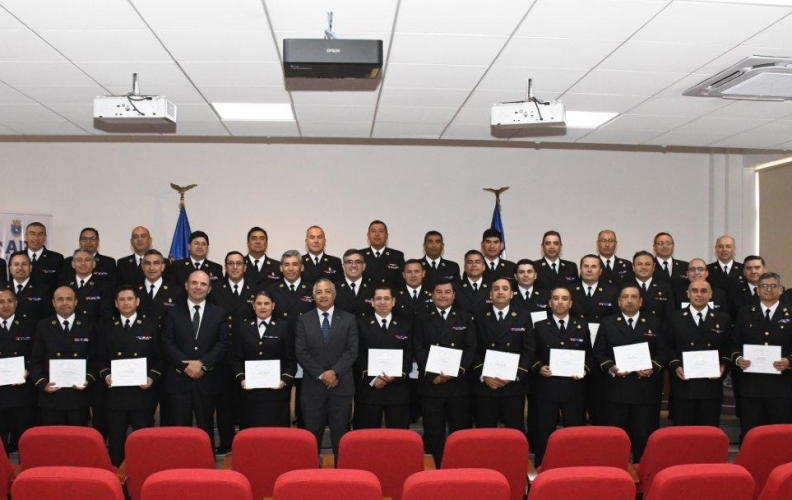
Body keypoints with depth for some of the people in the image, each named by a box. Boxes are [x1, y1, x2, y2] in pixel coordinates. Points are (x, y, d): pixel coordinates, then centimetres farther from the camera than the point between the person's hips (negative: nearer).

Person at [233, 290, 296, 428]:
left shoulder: (284, 327, 5)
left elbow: (291, 359, 3)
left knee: (276, 429, -1)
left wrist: (285, 380, -10)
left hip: (276, 390, -1)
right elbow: (237, 358, 9)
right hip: (251, 391, 2)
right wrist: (241, 379, -5)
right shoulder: (242, 327, 11)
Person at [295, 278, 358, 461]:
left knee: (340, 434, 4)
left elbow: (352, 351, -2)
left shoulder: (348, 319, 6)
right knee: (312, 434, 5)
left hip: (341, 385, 0)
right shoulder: (304, 320, 6)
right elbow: (301, 352, -2)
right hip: (313, 386, 0)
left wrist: (334, 372, -15)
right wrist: (321, 375, -11)